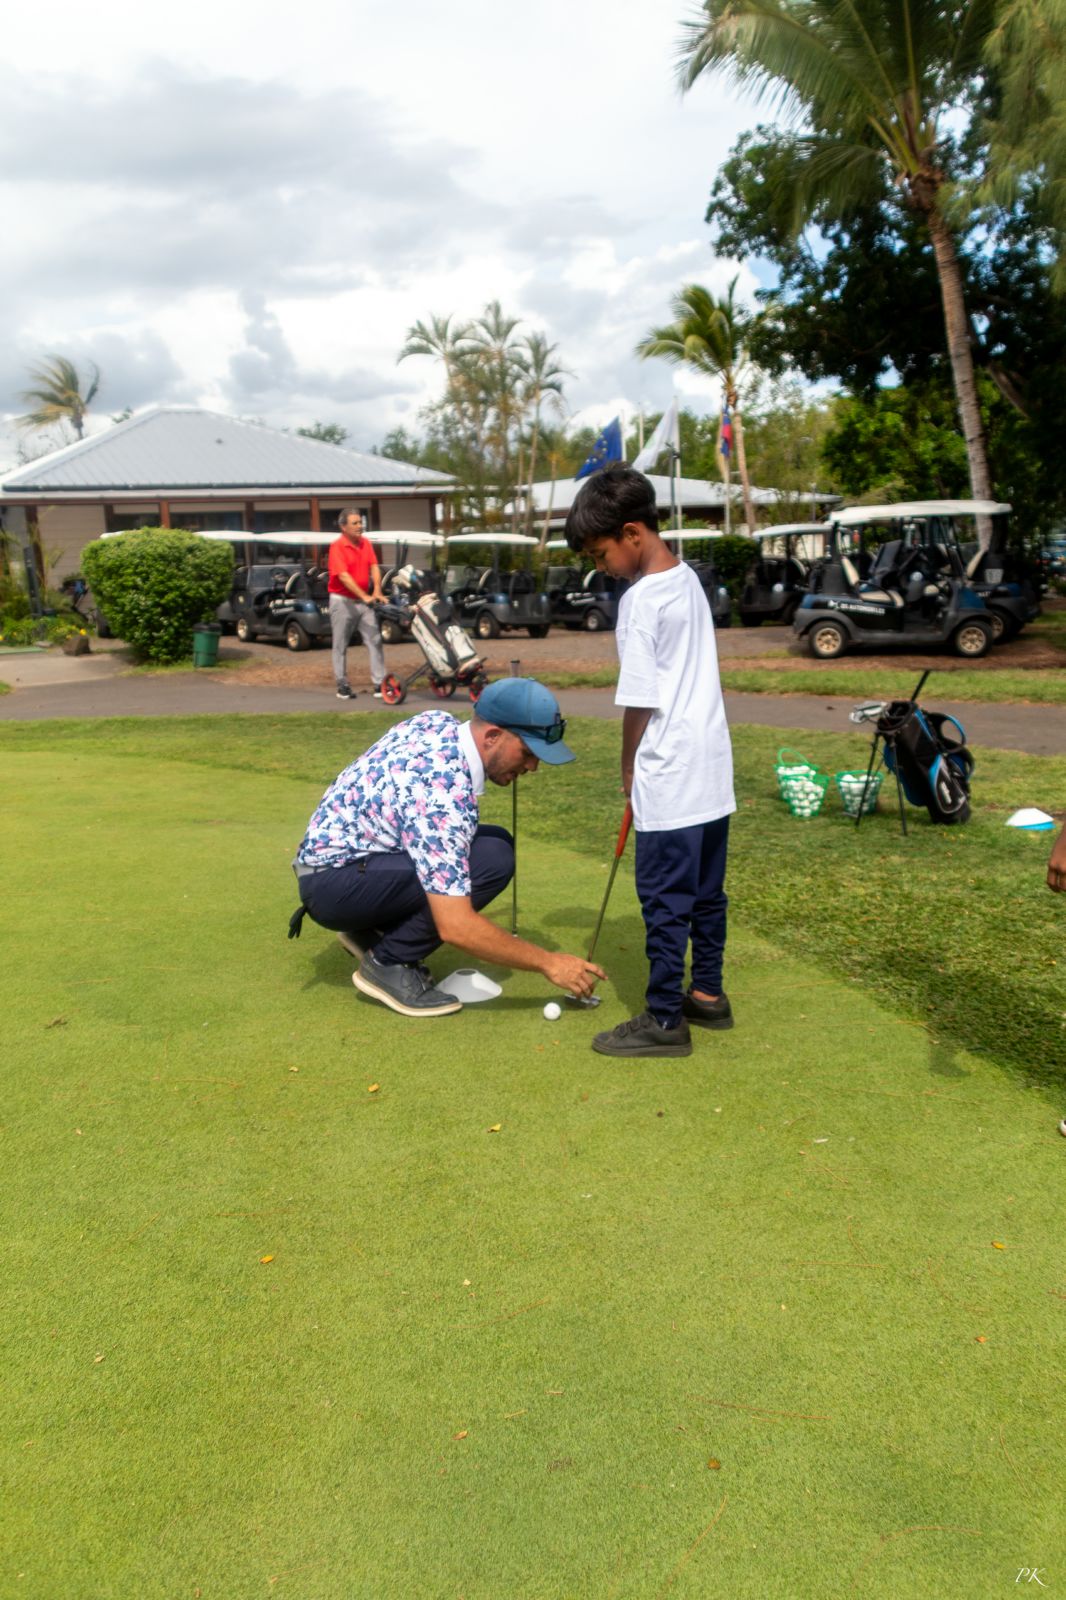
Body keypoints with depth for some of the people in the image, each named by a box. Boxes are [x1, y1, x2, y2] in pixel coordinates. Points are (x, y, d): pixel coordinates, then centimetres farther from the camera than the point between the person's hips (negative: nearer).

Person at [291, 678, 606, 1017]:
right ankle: (387, 964, -9)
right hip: (331, 882, -10)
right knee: (491, 861, -24)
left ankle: (372, 929, 9)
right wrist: (548, 963, -23)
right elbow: (456, 927, -31)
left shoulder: (439, 721, -4)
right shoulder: (443, 794, -30)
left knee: (497, 841, 6)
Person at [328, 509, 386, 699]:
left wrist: (377, 591, -17)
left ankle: (380, 683, 1)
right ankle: (342, 685, 13)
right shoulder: (337, 547, -14)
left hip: (364, 600, 5)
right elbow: (344, 576, -22)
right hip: (342, 600, -5)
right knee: (340, 646, 4)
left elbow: (374, 567, -1)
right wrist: (364, 596, -28)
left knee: (375, 641, -1)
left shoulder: (366, 543, 6)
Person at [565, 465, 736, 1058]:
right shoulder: (690, 580, 9)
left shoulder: (641, 599, -16)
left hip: (671, 779, -9)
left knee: (665, 901, 0)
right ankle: (708, 993, 30)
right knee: (706, 891, 17)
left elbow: (640, 701, -14)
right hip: (713, 769, 9)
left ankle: (665, 1020, 9)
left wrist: (630, 767, 1)